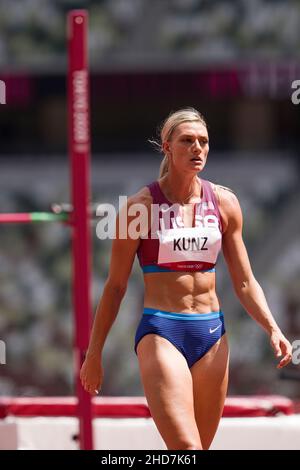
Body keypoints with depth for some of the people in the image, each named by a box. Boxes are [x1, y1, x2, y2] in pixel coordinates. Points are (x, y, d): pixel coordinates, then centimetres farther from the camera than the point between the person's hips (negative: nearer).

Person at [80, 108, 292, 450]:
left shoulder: (224, 203, 7)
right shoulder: (141, 206, -4)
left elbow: (244, 283, 11)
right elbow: (115, 286, 2)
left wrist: (272, 329, -5)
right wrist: (94, 352, 4)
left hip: (211, 334, 5)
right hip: (161, 334, -5)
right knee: (186, 450, -19)